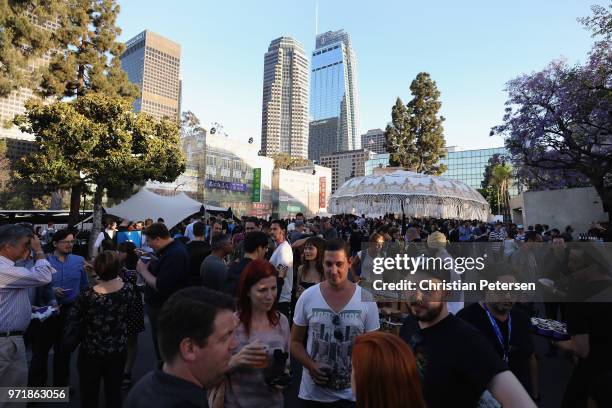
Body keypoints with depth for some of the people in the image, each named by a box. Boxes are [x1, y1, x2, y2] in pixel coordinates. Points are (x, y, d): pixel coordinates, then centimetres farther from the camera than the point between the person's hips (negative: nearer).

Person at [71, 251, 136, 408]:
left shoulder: (88, 295, -25)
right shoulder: (129, 289, -18)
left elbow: (75, 318, -8)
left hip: (91, 351, -2)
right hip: (118, 349, 2)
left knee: (90, 394, 20)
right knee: (114, 391, 21)